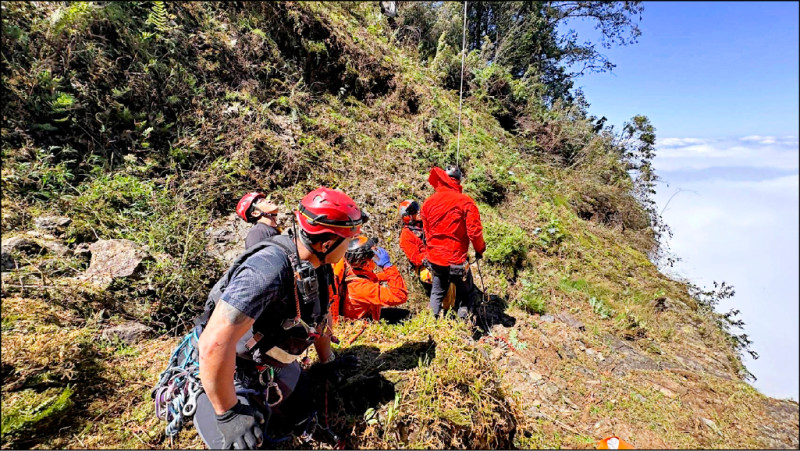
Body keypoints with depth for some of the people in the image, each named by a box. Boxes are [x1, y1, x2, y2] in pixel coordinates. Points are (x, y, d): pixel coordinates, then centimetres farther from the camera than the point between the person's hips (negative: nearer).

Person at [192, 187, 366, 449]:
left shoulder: (318, 264, -11)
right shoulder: (269, 269, -40)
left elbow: (319, 313, 6)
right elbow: (215, 344, -42)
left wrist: (328, 361, 17)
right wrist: (228, 413, -29)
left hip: (275, 364, 8)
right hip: (237, 370, -7)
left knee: (298, 410, 22)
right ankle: (198, 396, 19)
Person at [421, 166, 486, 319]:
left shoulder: (428, 202, 0)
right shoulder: (465, 202, -13)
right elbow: (474, 232, -14)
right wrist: (480, 249, 6)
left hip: (433, 259, 4)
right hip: (456, 260, -4)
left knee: (437, 292, 25)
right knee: (466, 295, 17)